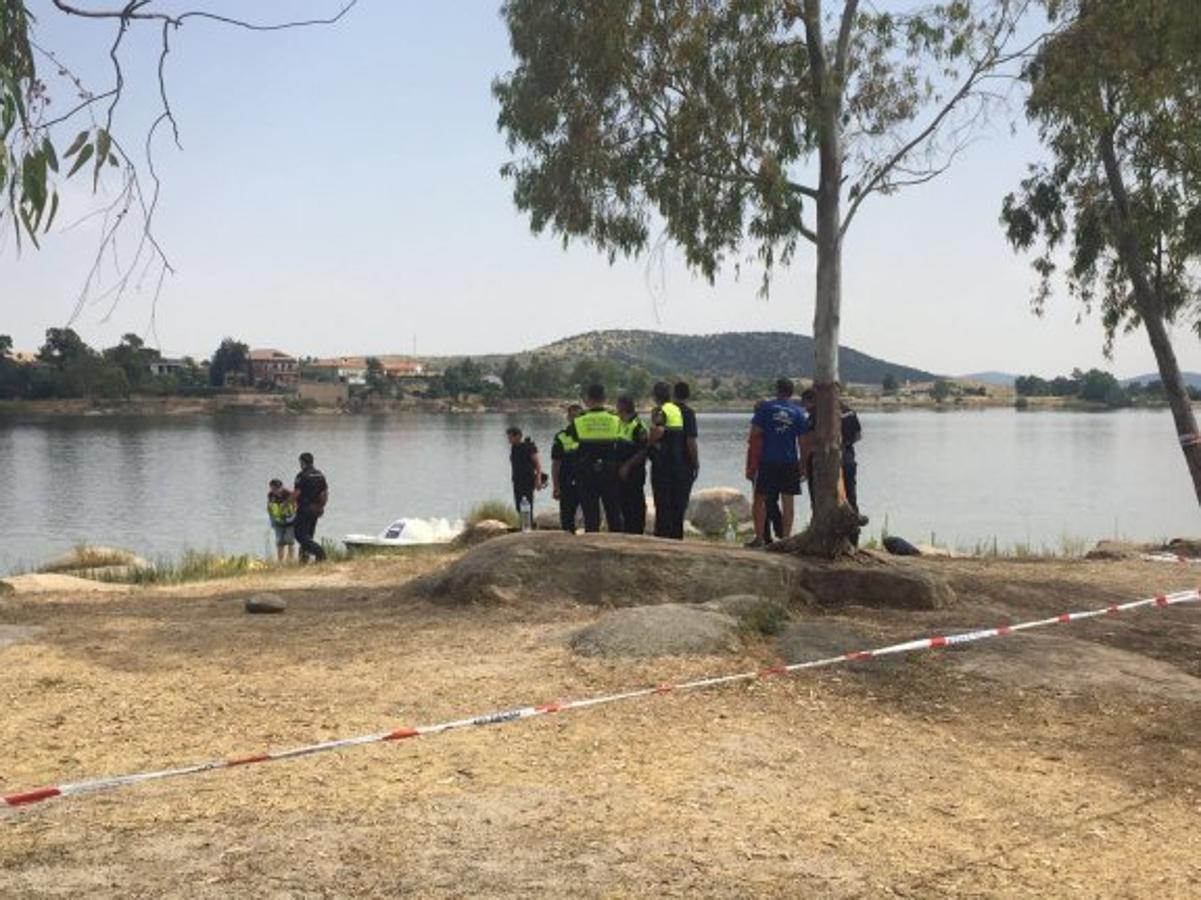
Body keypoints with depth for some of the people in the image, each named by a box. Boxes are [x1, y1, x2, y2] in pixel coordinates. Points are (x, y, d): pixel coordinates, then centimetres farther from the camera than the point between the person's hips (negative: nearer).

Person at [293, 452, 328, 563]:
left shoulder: (302, 475, -13)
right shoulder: (320, 475, 9)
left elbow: (296, 494, -16)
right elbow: (325, 493, 10)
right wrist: (321, 507, 19)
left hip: (304, 509, -8)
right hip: (315, 511, 8)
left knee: (300, 535, -5)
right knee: (308, 535, 14)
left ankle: (319, 551, -20)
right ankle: (304, 559, 13)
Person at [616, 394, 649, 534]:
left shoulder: (638, 426, -14)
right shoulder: (620, 424, 13)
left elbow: (643, 452, -19)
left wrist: (627, 466, -20)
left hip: (633, 472, -9)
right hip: (622, 471, 9)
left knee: (636, 503, -3)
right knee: (624, 503, 12)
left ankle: (637, 532, 2)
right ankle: (628, 530, 20)